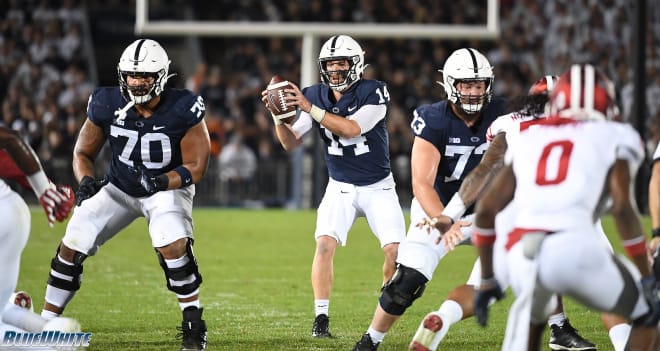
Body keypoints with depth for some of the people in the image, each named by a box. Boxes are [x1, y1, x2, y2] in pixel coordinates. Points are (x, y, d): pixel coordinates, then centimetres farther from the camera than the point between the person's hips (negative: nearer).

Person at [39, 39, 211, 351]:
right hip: (120, 188, 3)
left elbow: (196, 167, -19)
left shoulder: (184, 110, -24)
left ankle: (193, 325, -13)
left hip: (168, 187, -3)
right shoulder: (107, 106, -17)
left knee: (173, 245, -30)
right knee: (72, 246, -8)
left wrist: (163, 181, -37)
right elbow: (83, 153, -3)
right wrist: (86, 181, -24)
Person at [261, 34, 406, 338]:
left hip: (378, 187, -2)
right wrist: (279, 116, -23)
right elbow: (291, 143, -4)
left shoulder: (373, 93, -16)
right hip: (340, 188, 2)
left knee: (395, 251, -12)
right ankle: (321, 318, -14)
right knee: (325, 244, -19)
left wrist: (310, 109, -35)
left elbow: (351, 129, -30)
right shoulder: (316, 96, -5)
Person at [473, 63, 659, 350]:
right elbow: (622, 206, 0)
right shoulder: (614, 139, 15)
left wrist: (486, 279, 28)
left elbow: (486, 208, 20)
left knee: (534, 317, 36)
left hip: (517, 254, 4)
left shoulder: (528, 140, 26)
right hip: (573, 248, -4)